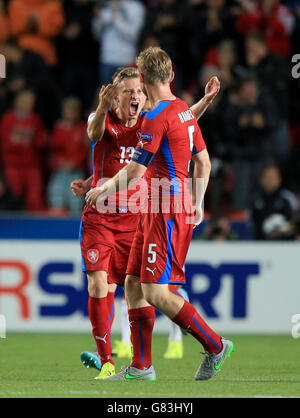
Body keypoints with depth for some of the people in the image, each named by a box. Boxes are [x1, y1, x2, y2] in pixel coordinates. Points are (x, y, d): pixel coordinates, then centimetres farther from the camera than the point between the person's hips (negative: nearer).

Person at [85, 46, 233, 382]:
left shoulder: (157, 117, -15)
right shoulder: (184, 111, 13)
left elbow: (135, 170, -14)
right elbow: (204, 163, 20)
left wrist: (102, 191, 1)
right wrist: (197, 204, 27)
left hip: (167, 212, -10)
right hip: (154, 211, 10)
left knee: (155, 292, -11)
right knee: (133, 284, 8)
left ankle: (215, 345, -2)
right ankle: (141, 367, 8)